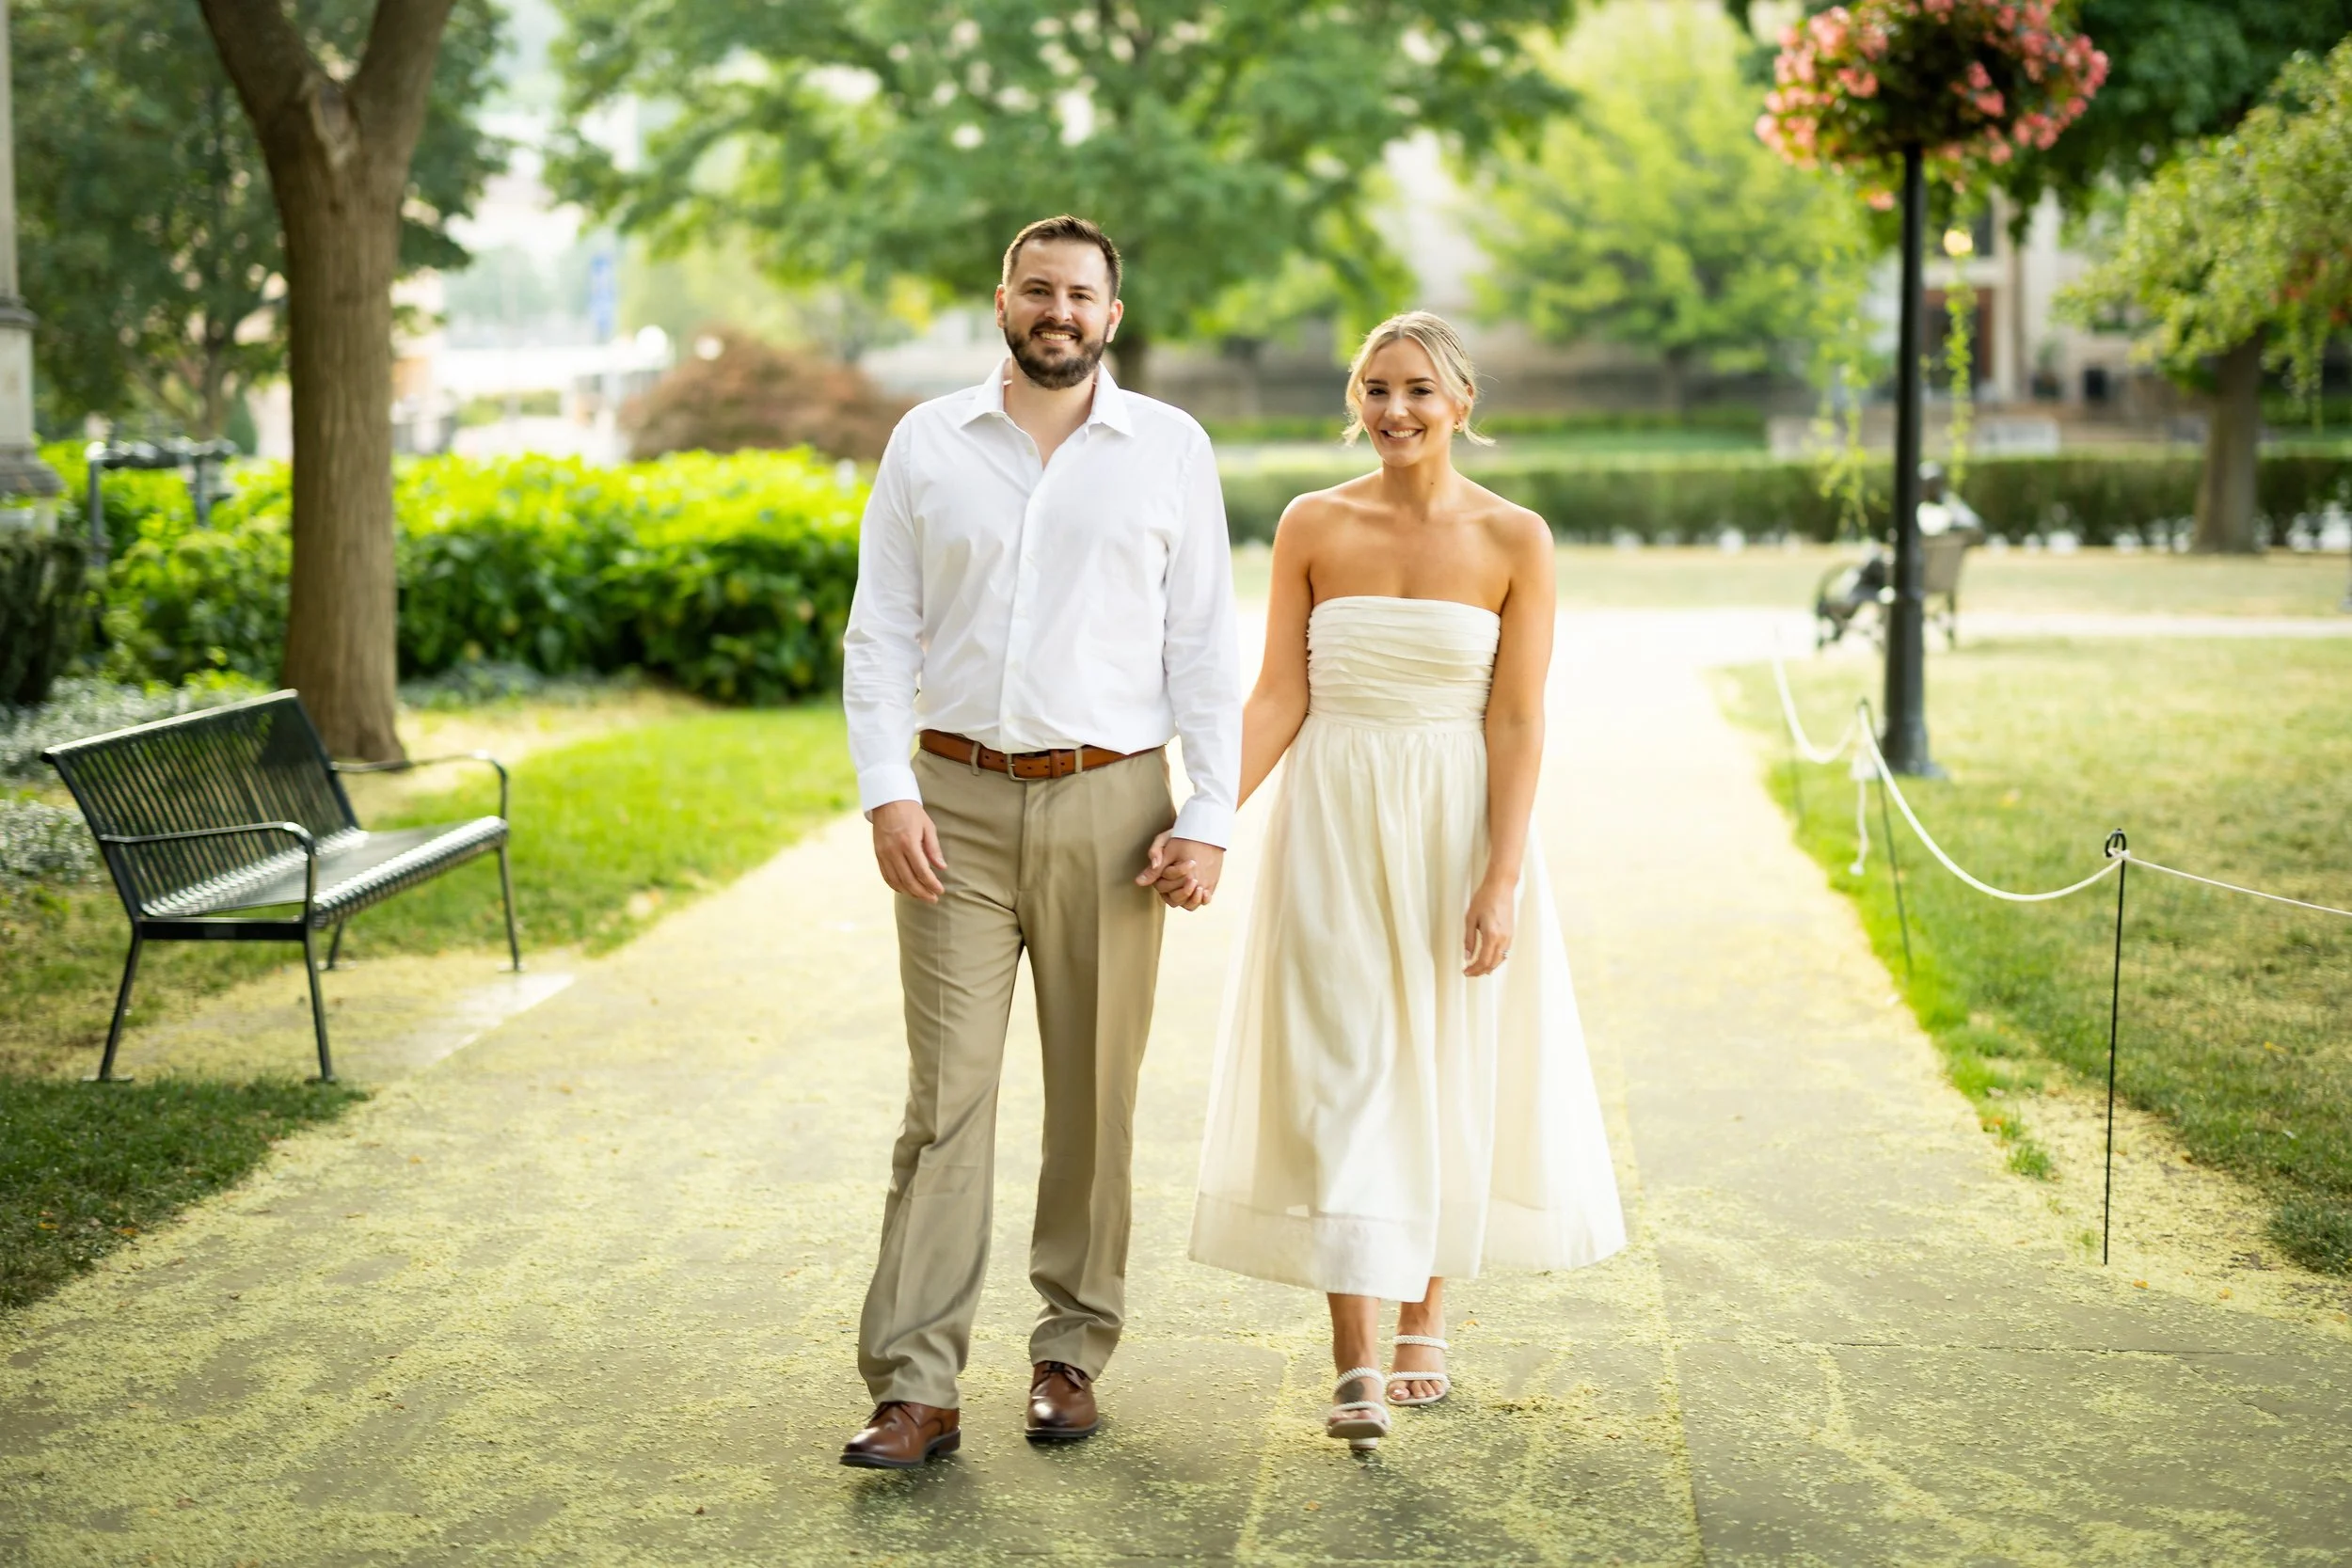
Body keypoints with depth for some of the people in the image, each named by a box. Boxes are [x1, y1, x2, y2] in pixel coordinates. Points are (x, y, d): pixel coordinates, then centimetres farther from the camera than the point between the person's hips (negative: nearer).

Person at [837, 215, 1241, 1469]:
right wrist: (886, 791, -7)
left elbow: (1204, 646, 4)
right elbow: (880, 632, 5)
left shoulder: (1170, 449, 5)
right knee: (946, 1092, -3)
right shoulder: (928, 444, 6)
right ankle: (915, 1387, -1)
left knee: (1094, 1092, 7)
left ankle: (1070, 1353, 22)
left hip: (1107, 803, 0)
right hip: (957, 801, 0)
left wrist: (1210, 817, -4)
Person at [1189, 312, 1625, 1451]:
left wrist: (1502, 879, -13)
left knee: (1449, 1067, 8)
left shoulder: (1514, 541, -2)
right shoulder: (1313, 527, 1)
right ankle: (1357, 1368, -4)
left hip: (1458, 826, 0)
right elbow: (1278, 699, 0)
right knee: (1342, 1069, -5)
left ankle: (1425, 1325, 27)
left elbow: (1516, 723, -6)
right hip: (1334, 823, 0)